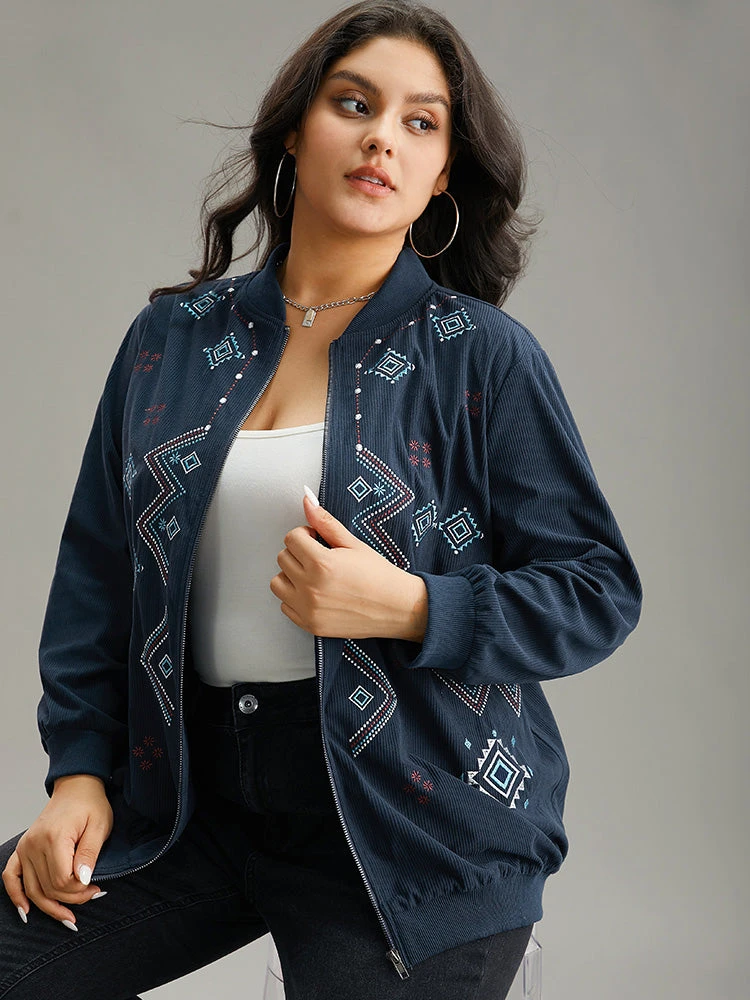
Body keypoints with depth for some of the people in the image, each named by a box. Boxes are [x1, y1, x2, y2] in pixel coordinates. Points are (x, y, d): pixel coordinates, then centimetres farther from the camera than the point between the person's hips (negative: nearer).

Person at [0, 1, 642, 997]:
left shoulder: (485, 355, -5)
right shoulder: (175, 337, 6)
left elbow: (597, 592, -5)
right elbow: (96, 565, 10)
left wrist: (408, 609, -20)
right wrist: (80, 770, 1)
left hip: (410, 820, -3)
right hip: (193, 792, 4)